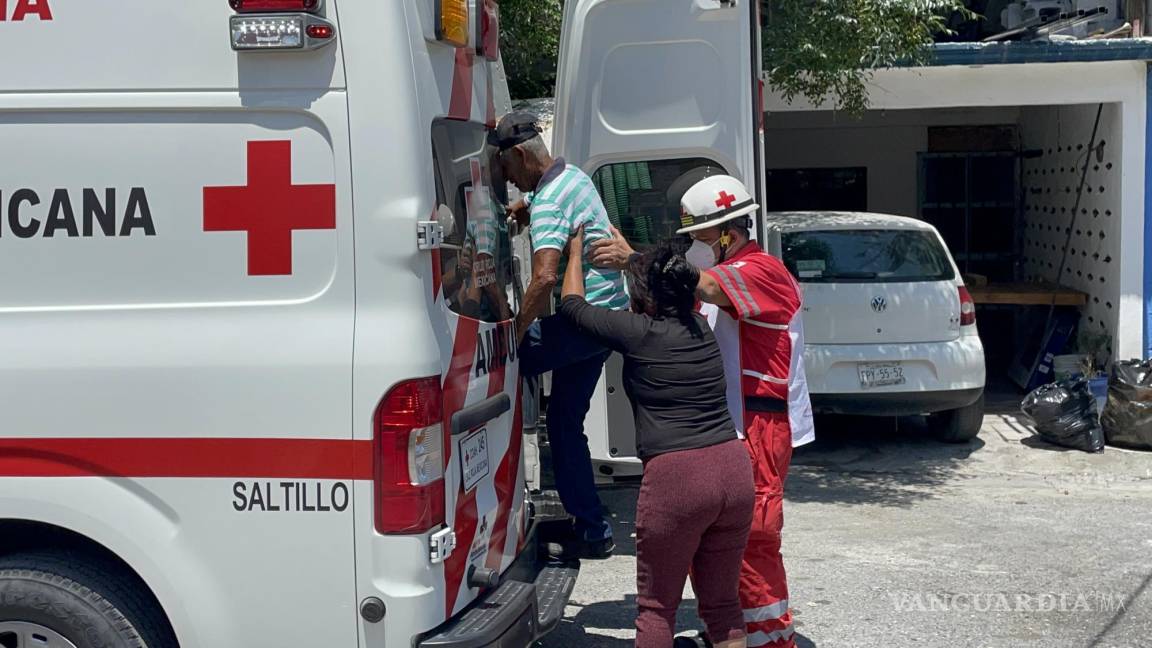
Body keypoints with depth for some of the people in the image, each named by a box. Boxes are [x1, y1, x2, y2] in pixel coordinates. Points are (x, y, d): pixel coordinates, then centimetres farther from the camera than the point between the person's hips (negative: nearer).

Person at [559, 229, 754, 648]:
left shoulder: (639, 332, -5)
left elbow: (573, 305, 11)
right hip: (734, 470, 6)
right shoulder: (700, 327, 12)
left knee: (657, 607, 8)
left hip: (675, 476, -6)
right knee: (723, 602, 15)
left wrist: (576, 251, 27)